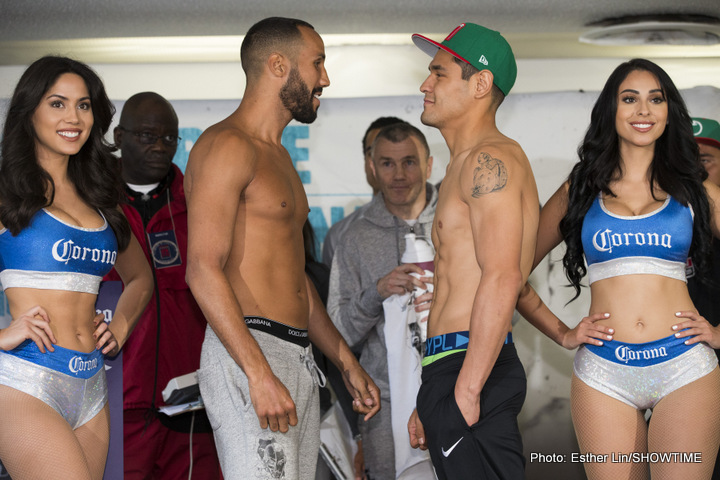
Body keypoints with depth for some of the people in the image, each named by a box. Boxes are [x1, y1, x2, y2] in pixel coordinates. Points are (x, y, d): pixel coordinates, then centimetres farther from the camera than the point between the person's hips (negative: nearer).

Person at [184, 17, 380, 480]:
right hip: (245, 356, -9)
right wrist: (260, 374, -24)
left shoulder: (279, 157, 23)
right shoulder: (227, 145, -8)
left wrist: (348, 363, 24)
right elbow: (204, 270, -18)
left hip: (298, 359, 9)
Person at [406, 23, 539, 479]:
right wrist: (432, 400, 24)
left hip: (471, 372, -10)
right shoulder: (467, 166, 24)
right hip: (453, 371, 10)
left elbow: (503, 278, -21)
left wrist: (466, 390, -23)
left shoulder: (491, 159, -9)